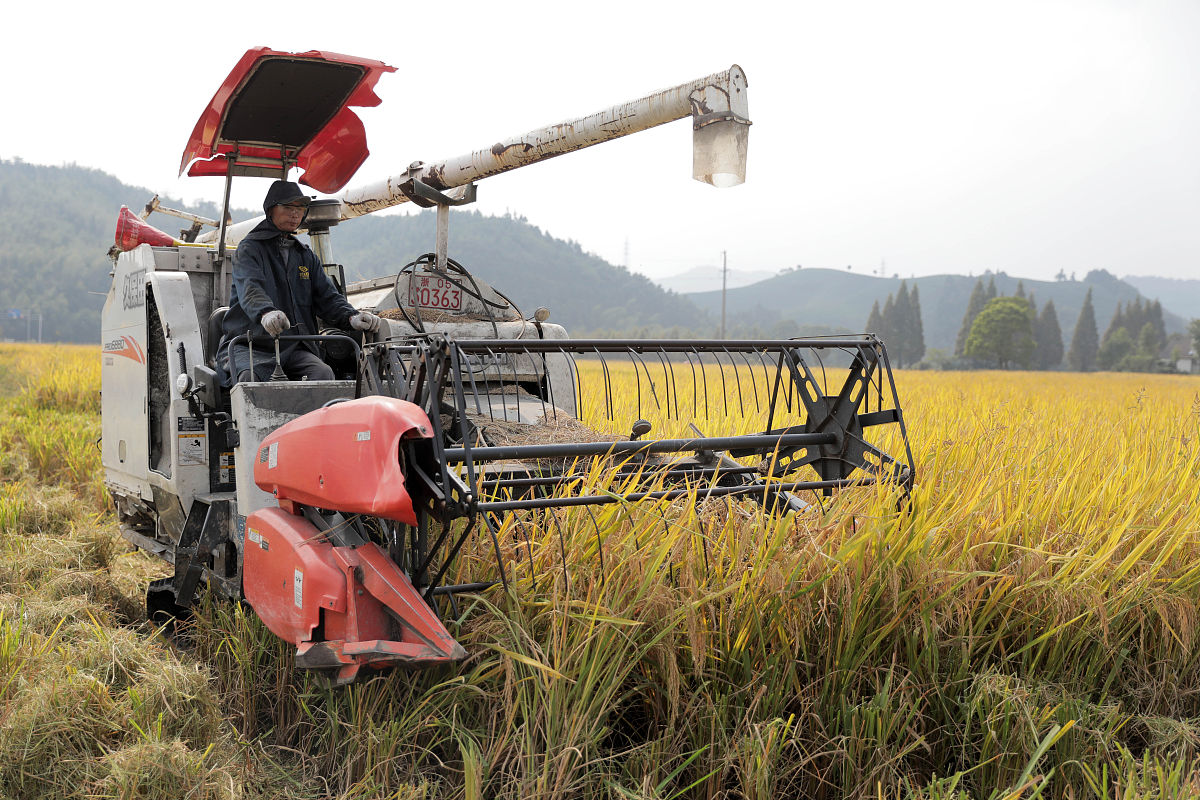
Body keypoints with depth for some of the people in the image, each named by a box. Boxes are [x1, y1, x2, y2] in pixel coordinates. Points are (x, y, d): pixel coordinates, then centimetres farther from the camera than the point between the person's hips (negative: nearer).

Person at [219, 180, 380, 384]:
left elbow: (327, 296, 14)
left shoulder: (306, 257, 24)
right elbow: (249, 289, -16)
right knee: (250, 378, -36)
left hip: (293, 348, 4)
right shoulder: (250, 248, 5)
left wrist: (351, 317, -11)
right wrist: (266, 313, -40)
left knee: (323, 373, -28)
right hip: (250, 345, -4)